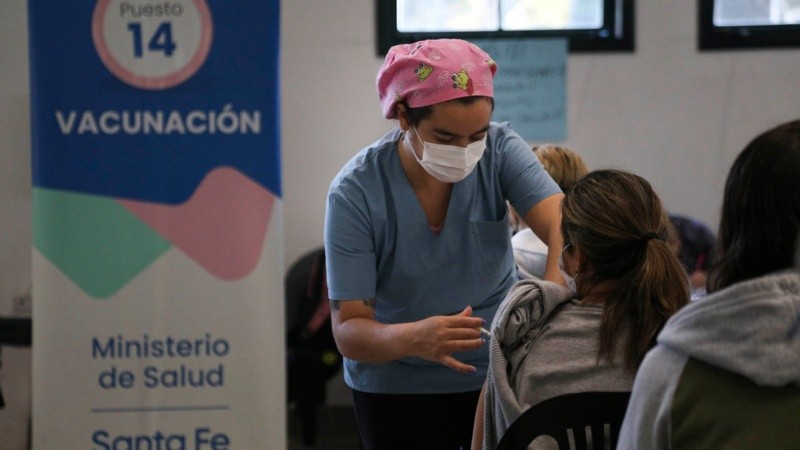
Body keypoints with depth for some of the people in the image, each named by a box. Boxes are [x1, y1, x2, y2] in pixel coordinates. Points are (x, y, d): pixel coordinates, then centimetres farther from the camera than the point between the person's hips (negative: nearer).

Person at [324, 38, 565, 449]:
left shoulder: (500, 149, -14)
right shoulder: (355, 193, -20)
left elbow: (561, 223, -28)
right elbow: (348, 330, -23)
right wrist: (413, 338, -44)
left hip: (502, 369, 2)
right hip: (396, 385, -2)